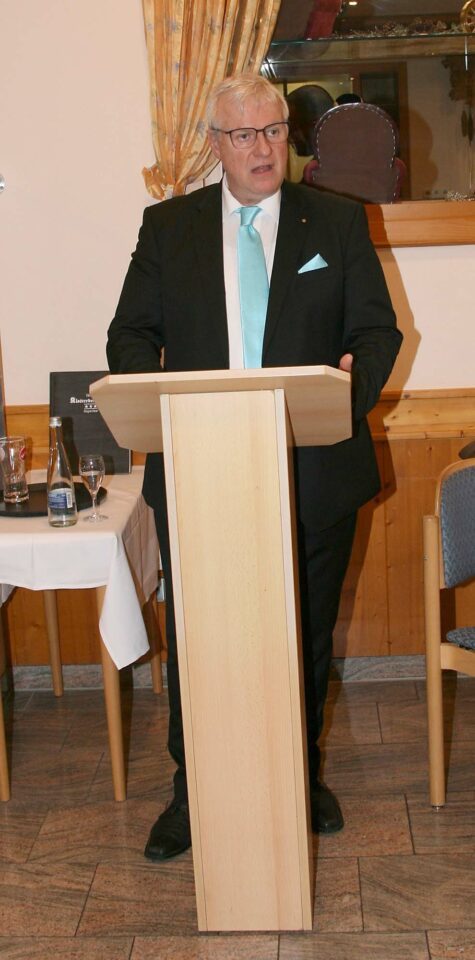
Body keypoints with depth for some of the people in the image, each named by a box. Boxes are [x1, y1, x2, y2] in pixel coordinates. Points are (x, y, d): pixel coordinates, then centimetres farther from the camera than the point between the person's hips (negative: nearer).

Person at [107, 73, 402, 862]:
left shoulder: (337, 221, 7)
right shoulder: (167, 226, 8)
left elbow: (378, 329, 4)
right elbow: (131, 332, 7)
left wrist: (355, 378, -18)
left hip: (312, 468, 0)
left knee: (307, 636, 14)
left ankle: (303, 776, 34)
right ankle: (192, 791, 25)